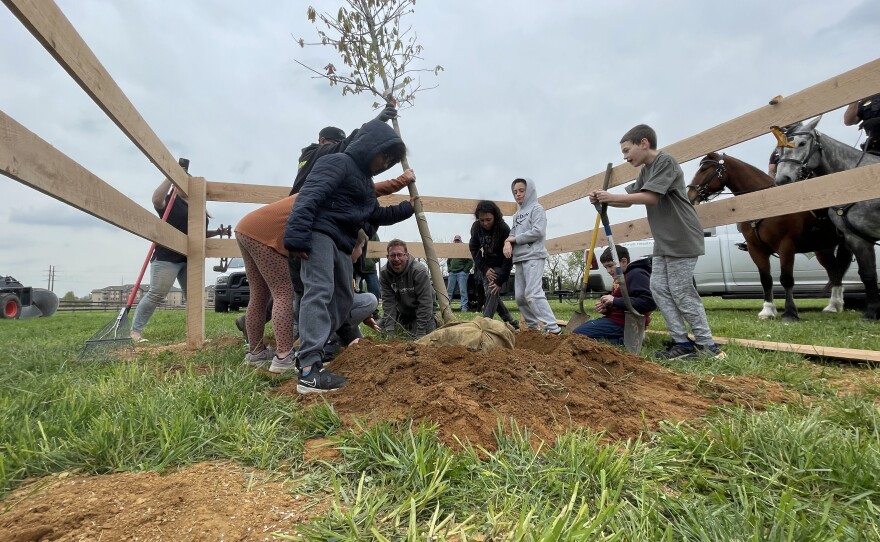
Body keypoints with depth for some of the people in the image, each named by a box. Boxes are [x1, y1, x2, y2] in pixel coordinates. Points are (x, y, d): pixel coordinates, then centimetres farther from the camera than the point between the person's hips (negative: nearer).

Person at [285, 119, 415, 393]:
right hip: (320, 235, -10)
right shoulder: (337, 163, -6)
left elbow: (376, 215, 36)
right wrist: (296, 237, -28)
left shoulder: (366, 181, 24)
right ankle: (309, 369, -27)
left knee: (342, 300, 11)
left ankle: (301, 354, 21)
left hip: (342, 244, 10)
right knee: (319, 292, -22)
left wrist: (406, 209, 34)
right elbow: (309, 198, -18)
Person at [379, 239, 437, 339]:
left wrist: (420, 334, -33)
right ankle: (406, 324, 22)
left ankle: (434, 323, 12)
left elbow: (425, 303, -30)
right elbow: (388, 302, -20)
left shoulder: (420, 271, -30)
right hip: (402, 311, 4)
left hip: (420, 311, -4)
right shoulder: (384, 273, -16)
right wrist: (390, 331, -29)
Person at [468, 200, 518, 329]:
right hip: (485, 265, 4)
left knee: (493, 293, -19)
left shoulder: (504, 229, -25)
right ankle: (511, 322, 17)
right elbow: (474, 249, -6)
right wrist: (484, 269, -16)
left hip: (500, 266, -4)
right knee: (490, 293, 3)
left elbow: (508, 257, -23)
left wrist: (500, 280, -25)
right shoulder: (476, 227, -14)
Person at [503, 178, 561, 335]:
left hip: (533, 257, -8)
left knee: (533, 293, -18)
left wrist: (514, 239, -7)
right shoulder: (517, 214, 21)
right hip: (519, 259, 8)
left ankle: (553, 328, -15)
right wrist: (508, 242, -10)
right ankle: (533, 326, 19)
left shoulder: (536, 208, 0)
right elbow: (513, 233, 14)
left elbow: (538, 231, -14)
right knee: (520, 296, 8)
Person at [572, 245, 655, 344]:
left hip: (623, 324, -11)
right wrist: (606, 309, 1)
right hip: (615, 319, 11)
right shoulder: (622, 277, 22)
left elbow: (649, 302, -25)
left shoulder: (637, 274, -11)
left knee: (576, 334, -19)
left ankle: (620, 341, -16)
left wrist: (615, 301, -23)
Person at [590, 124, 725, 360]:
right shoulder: (645, 172, 16)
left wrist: (612, 196, -18)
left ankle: (707, 345, 6)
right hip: (664, 242, 9)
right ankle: (682, 343, 7)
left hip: (682, 239, -9)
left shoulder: (665, 162, -12)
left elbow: (651, 197, -22)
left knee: (681, 292, -6)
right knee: (659, 288, 3)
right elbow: (629, 200, 13)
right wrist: (605, 200, -5)